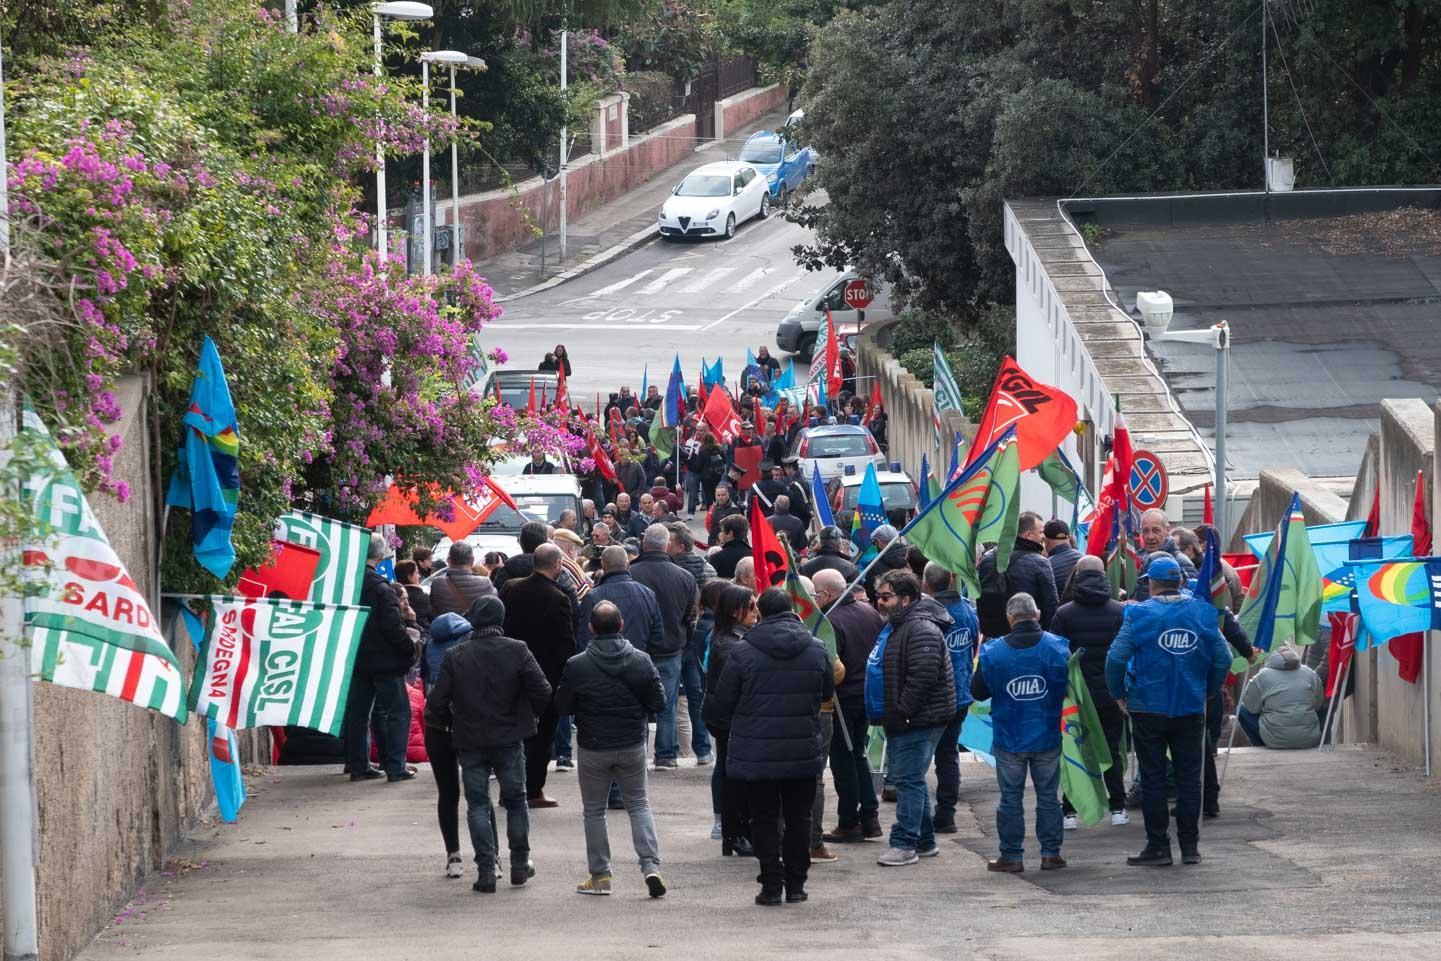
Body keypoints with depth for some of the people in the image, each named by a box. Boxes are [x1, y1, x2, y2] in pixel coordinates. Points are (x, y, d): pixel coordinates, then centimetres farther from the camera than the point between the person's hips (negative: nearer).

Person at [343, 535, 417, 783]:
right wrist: (410, 649, -7)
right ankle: (395, 766, -3)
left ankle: (358, 764, 16)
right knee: (396, 711, 1)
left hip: (356, 658, 7)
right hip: (384, 659, -7)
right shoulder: (379, 587, -17)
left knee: (358, 711, 13)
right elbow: (393, 626, -19)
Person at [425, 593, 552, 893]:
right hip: (510, 739, 0)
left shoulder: (455, 657, -8)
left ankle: (486, 872, 0)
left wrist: (445, 723, 13)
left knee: (478, 804, 6)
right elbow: (543, 694, -11)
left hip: (470, 742, 0)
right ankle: (520, 864, 22)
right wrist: (529, 714, 10)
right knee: (515, 800, 16)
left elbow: (437, 702, -8)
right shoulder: (517, 651, -8)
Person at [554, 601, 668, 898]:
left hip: (593, 748, -2)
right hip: (632, 745, 2)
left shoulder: (577, 666, -14)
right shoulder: (641, 662, -8)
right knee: (638, 804, 14)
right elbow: (658, 702, -2)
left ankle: (599, 876, 15)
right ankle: (651, 865, -1)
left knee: (594, 810, 12)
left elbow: (562, 706, -4)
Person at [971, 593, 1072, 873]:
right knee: (1048, 795, 11)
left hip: (1009, 738, -1)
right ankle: (1051, 853, 13)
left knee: (1010, 798, 7)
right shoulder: (1056, 647, -8)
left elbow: (978, 691, -3)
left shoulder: (994, 652, -10)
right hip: (1047, 739, 1)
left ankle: (1011, 856, 8)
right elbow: (1069, 688, -1)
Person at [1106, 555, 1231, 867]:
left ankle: (1158, 846, 4)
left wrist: (1119, 694, 0)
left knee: (1152, 779, 4)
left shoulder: (1139, 614, -9)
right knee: (1189, 777, 9)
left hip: (1148, 709, -3)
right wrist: (1208, 692, 16)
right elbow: (1222, 659, 1)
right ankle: (1190, 846, 11)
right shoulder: (1201, 613, 0)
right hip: (1191, 709, 3)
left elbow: (1116, 657, -15)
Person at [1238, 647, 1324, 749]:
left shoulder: (1263, 676, -4)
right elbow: (1319, 703, 15)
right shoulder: (1310, 673, 6)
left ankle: (1261, 747, 15)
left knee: (1242, 710, 17)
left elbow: (1251, 707, 2)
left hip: (1275, 740, -3)